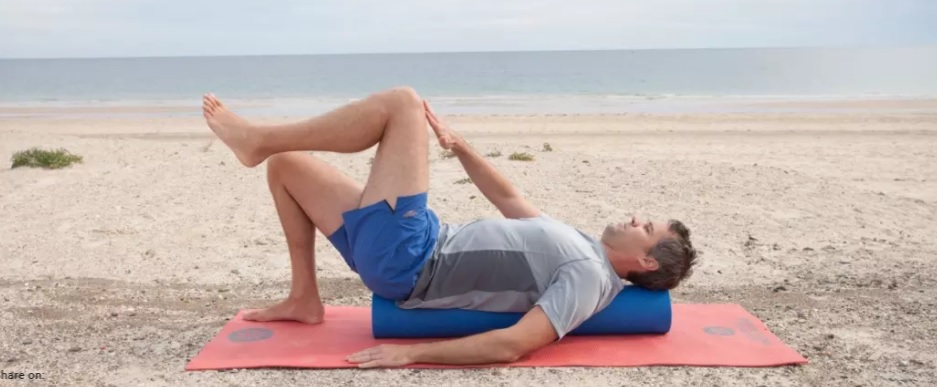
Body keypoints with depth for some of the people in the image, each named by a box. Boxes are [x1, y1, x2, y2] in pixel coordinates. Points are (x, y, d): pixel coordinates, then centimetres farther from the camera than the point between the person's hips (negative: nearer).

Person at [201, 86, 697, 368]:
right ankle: (304, 299, 17)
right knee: (285, 165, 16)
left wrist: (412, 352, -26)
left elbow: (513, 345, -23)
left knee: (403, 101, -15)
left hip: (405, 260, -9)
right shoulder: (578, 246, 16)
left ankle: (257, 139, -3)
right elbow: (509, 198, 25)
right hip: (425, 245, 9)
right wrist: (459, 145, 14)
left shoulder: (588, 274, -12)